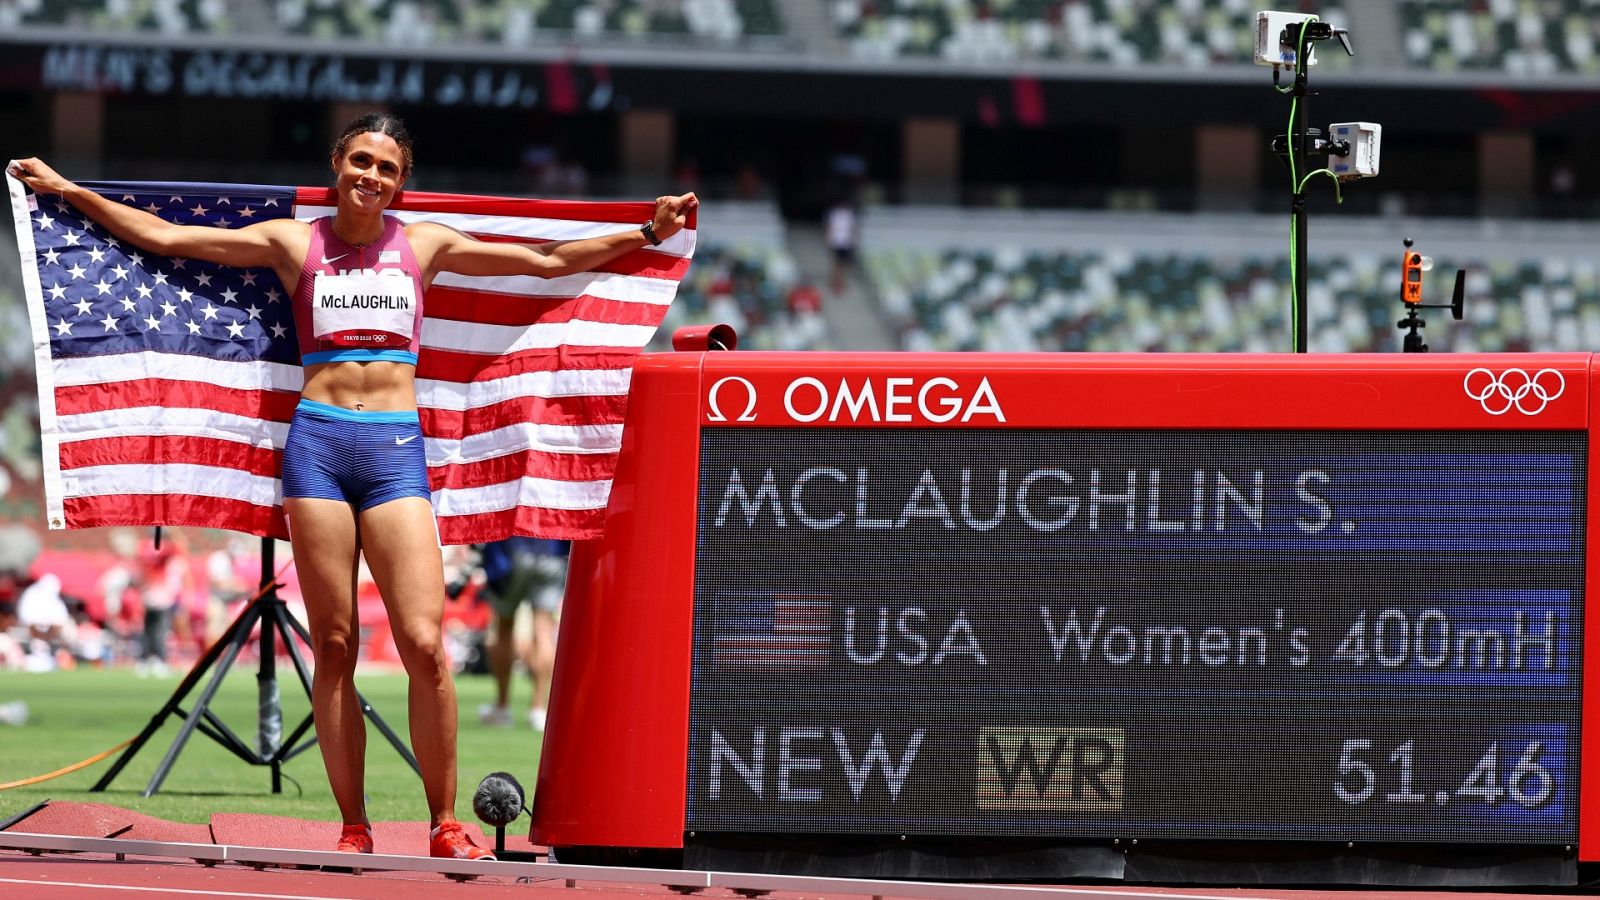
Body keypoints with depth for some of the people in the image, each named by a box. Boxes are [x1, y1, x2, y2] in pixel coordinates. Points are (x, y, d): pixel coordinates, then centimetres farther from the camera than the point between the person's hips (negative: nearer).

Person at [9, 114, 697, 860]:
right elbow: (162, 236, 11)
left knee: (424, 642, -12)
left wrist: (645, 234, 16)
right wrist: (68, 191, 9)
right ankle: (353, 829, 3)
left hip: (397, 447, 0)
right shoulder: (294, 243, 10)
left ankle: (445, 826, -4)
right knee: (334, 648, -2)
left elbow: (549, 260, 19)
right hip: (319, 441, 0)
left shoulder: (425, 245, 13)